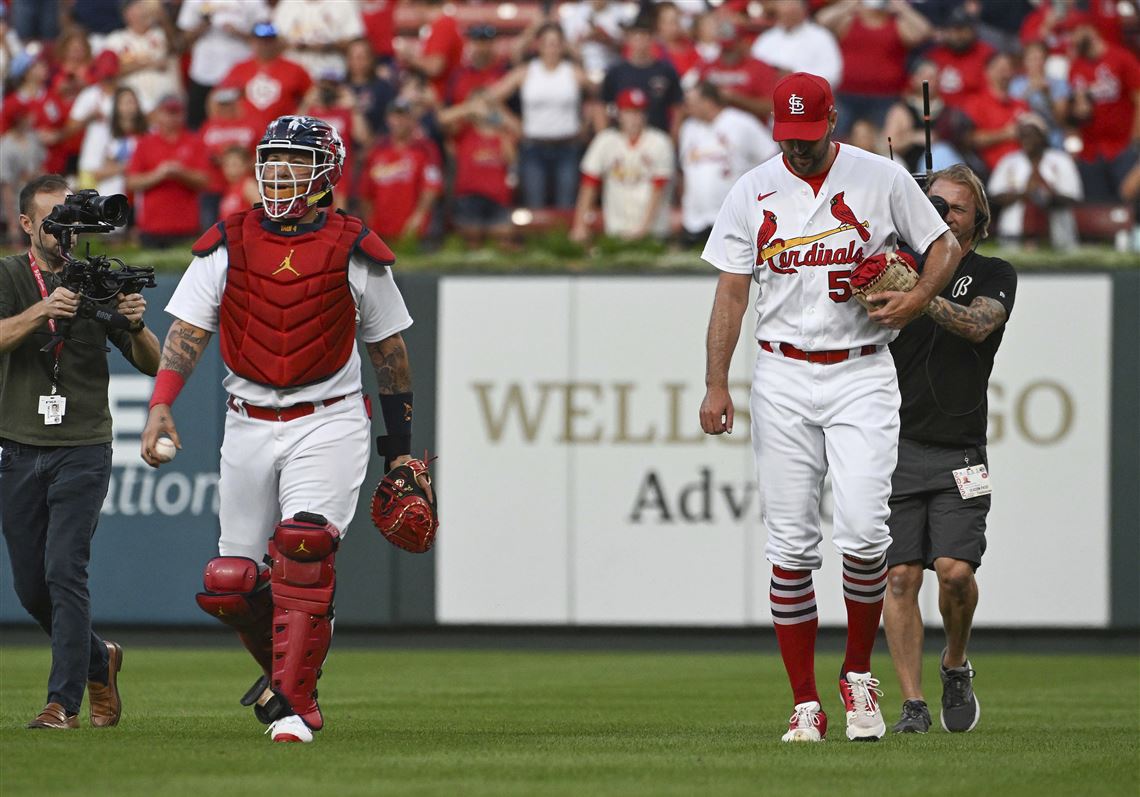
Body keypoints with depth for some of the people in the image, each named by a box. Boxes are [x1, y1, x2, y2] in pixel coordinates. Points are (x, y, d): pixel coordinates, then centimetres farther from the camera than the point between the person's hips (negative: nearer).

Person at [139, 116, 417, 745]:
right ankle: (285, 663, 32)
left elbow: (388, 350, 9)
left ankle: (293, 703, -17)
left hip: (328, 425, -3)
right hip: (249, 426, 3)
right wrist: (160, 405, -18)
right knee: (230, 585, 3)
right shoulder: (227, 246, 3)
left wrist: (400, 445, 12)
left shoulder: (354, 251, 0)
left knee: (305, 546, -25)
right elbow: (186, 333, -1)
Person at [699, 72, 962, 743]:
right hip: (783, 379, 2)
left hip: (861, 378, -2)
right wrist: (716, 385, -2)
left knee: (864, 531, -16)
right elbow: (732, 291, 7)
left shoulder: (882, 179, 1)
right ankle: (806, 705, 3)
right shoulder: (753, 193, 6)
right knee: (791, 545, -2)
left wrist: (917, 299, -10)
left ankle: (859, 675, 7)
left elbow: (946, 246, 10)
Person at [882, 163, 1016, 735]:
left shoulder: (993, 276, 7)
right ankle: (912, 703, -5)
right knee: (899, 576, -8)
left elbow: (977, 324, -14)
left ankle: (955, 666, 14)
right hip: (894, 445, 2)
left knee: (955, 570, -14)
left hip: (958, 450, -2)